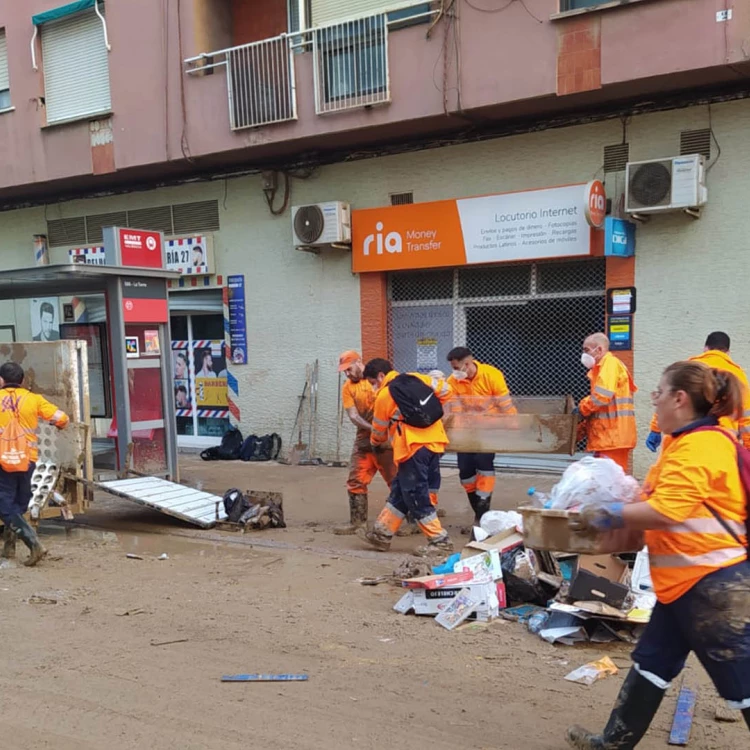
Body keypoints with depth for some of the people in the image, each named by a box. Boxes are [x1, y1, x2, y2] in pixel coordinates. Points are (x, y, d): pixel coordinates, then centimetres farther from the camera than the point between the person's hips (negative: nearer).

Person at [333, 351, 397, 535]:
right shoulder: (348, 388, 5)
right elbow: (353, 416, -5)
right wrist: (373, 428, -22)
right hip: (364, 439, 5)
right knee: (355, 481, 4)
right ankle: (357, 522, 14)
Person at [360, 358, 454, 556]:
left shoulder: (384, 395, -2)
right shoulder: (416, 378, 13)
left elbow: (379, 428, 10)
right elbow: (445, 390, 14)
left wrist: (376, 444, 32)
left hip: (413, 447, -8)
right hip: (434, 442, 8)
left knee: (415, 496, 1)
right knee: (400, 490, 15)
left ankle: (439, 540, 3)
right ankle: (382, 533, 22)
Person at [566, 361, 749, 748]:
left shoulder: (700, 445, -21)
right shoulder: (689, 441, 13)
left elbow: (666, 511, -29)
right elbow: (667, 499, 21)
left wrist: (606, 514, -18)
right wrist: (618, 506, 9)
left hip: (713, 582, -11)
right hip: (686, 581, 11)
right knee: (651, 662, 17)